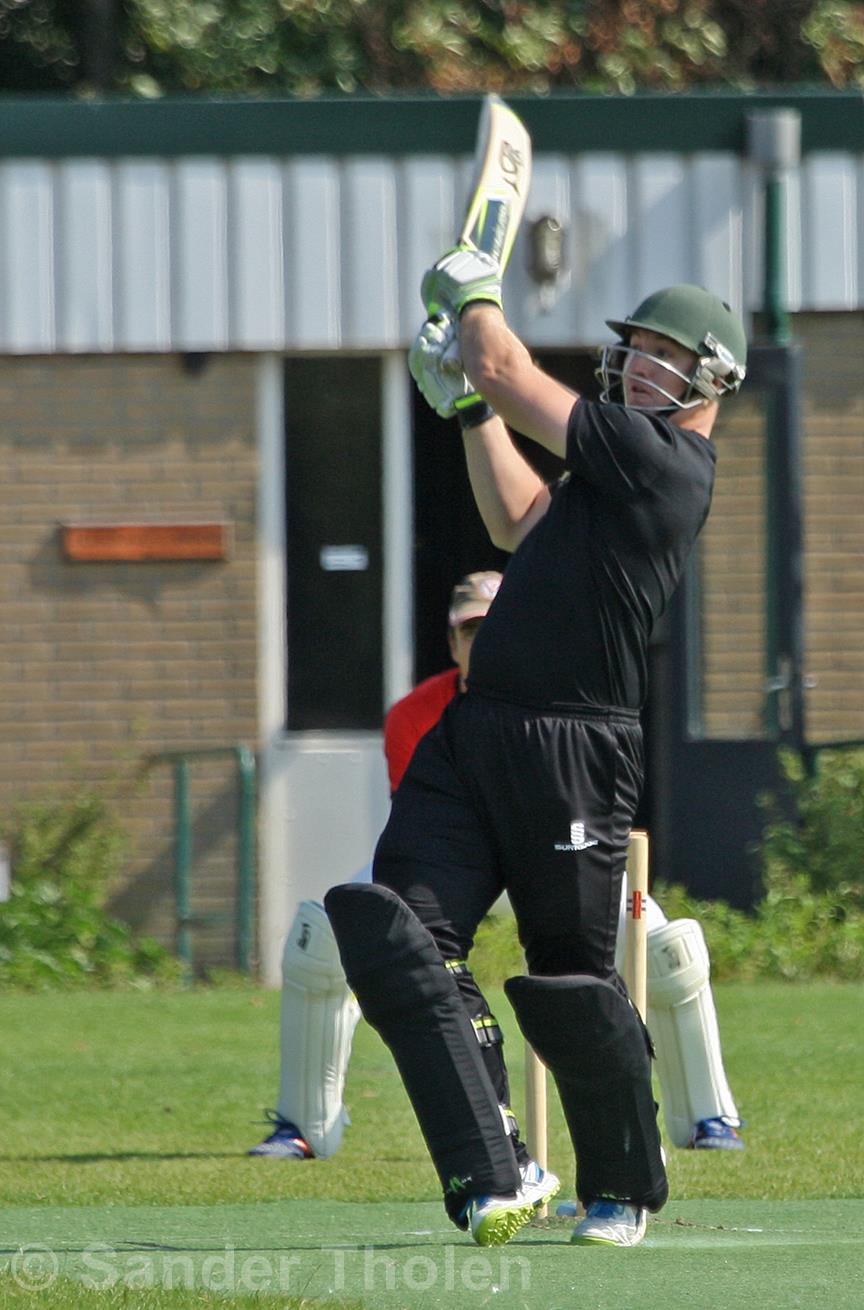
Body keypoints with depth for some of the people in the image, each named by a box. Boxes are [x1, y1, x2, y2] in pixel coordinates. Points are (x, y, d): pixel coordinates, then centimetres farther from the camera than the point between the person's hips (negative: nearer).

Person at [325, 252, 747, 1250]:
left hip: (570, 755, -9)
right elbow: (520, 524, 37)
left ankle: (623, 1193, 21)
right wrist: (469, 405, 34)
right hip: (476, 739, 9)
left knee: (571, 981, -1)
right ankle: (488, 1185, -13)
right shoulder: (623, 465, 20)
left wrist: (473, 296, 13)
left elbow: (509, 373, -6)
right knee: (390, 932, -8)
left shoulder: (664, 457, -9)